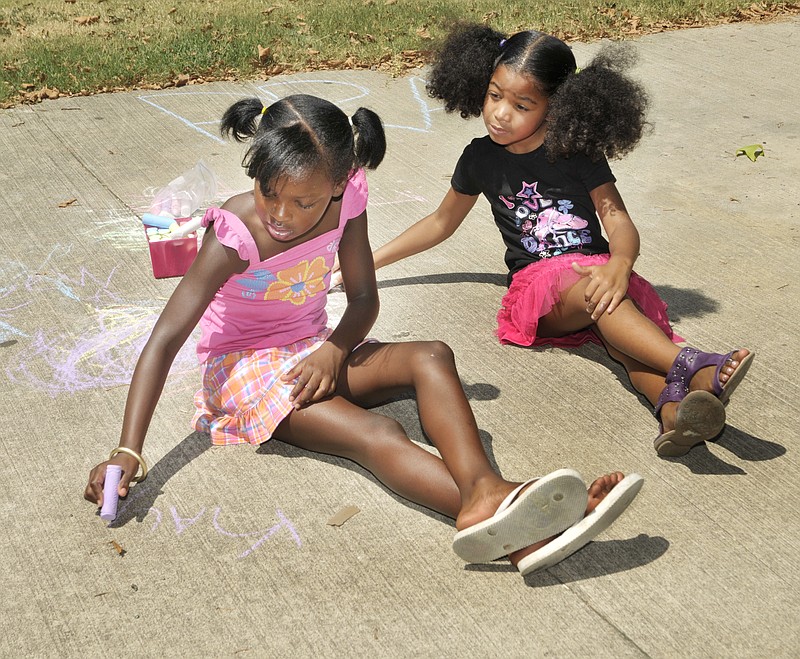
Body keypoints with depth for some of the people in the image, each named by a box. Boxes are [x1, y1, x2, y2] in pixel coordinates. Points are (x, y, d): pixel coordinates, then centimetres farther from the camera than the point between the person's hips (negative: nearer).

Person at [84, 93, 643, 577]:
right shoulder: (235, 233, -22)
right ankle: (501, 525, -53)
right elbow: (165, 340, -25)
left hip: (314, 354, 6)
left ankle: (482, 489, -47)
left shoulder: (344, 201, -9)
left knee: (432, 357, -22)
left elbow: (364, 298, 2)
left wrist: (334, 350, -21)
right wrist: (128, 451, -33)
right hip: (244, 367, -6)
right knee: (376, 434, -31)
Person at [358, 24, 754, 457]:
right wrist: (371, 260, 25)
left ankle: (673, 407, -61)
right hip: (537, 281, -1)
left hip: (596, 271, 2)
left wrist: (619, 266, -27)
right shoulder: (480, 159, 11)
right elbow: (442, 222, 26)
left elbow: (617, 220, -3)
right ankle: (691, 368, -55)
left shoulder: (577, 151, 6)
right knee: (589, 292, -37)